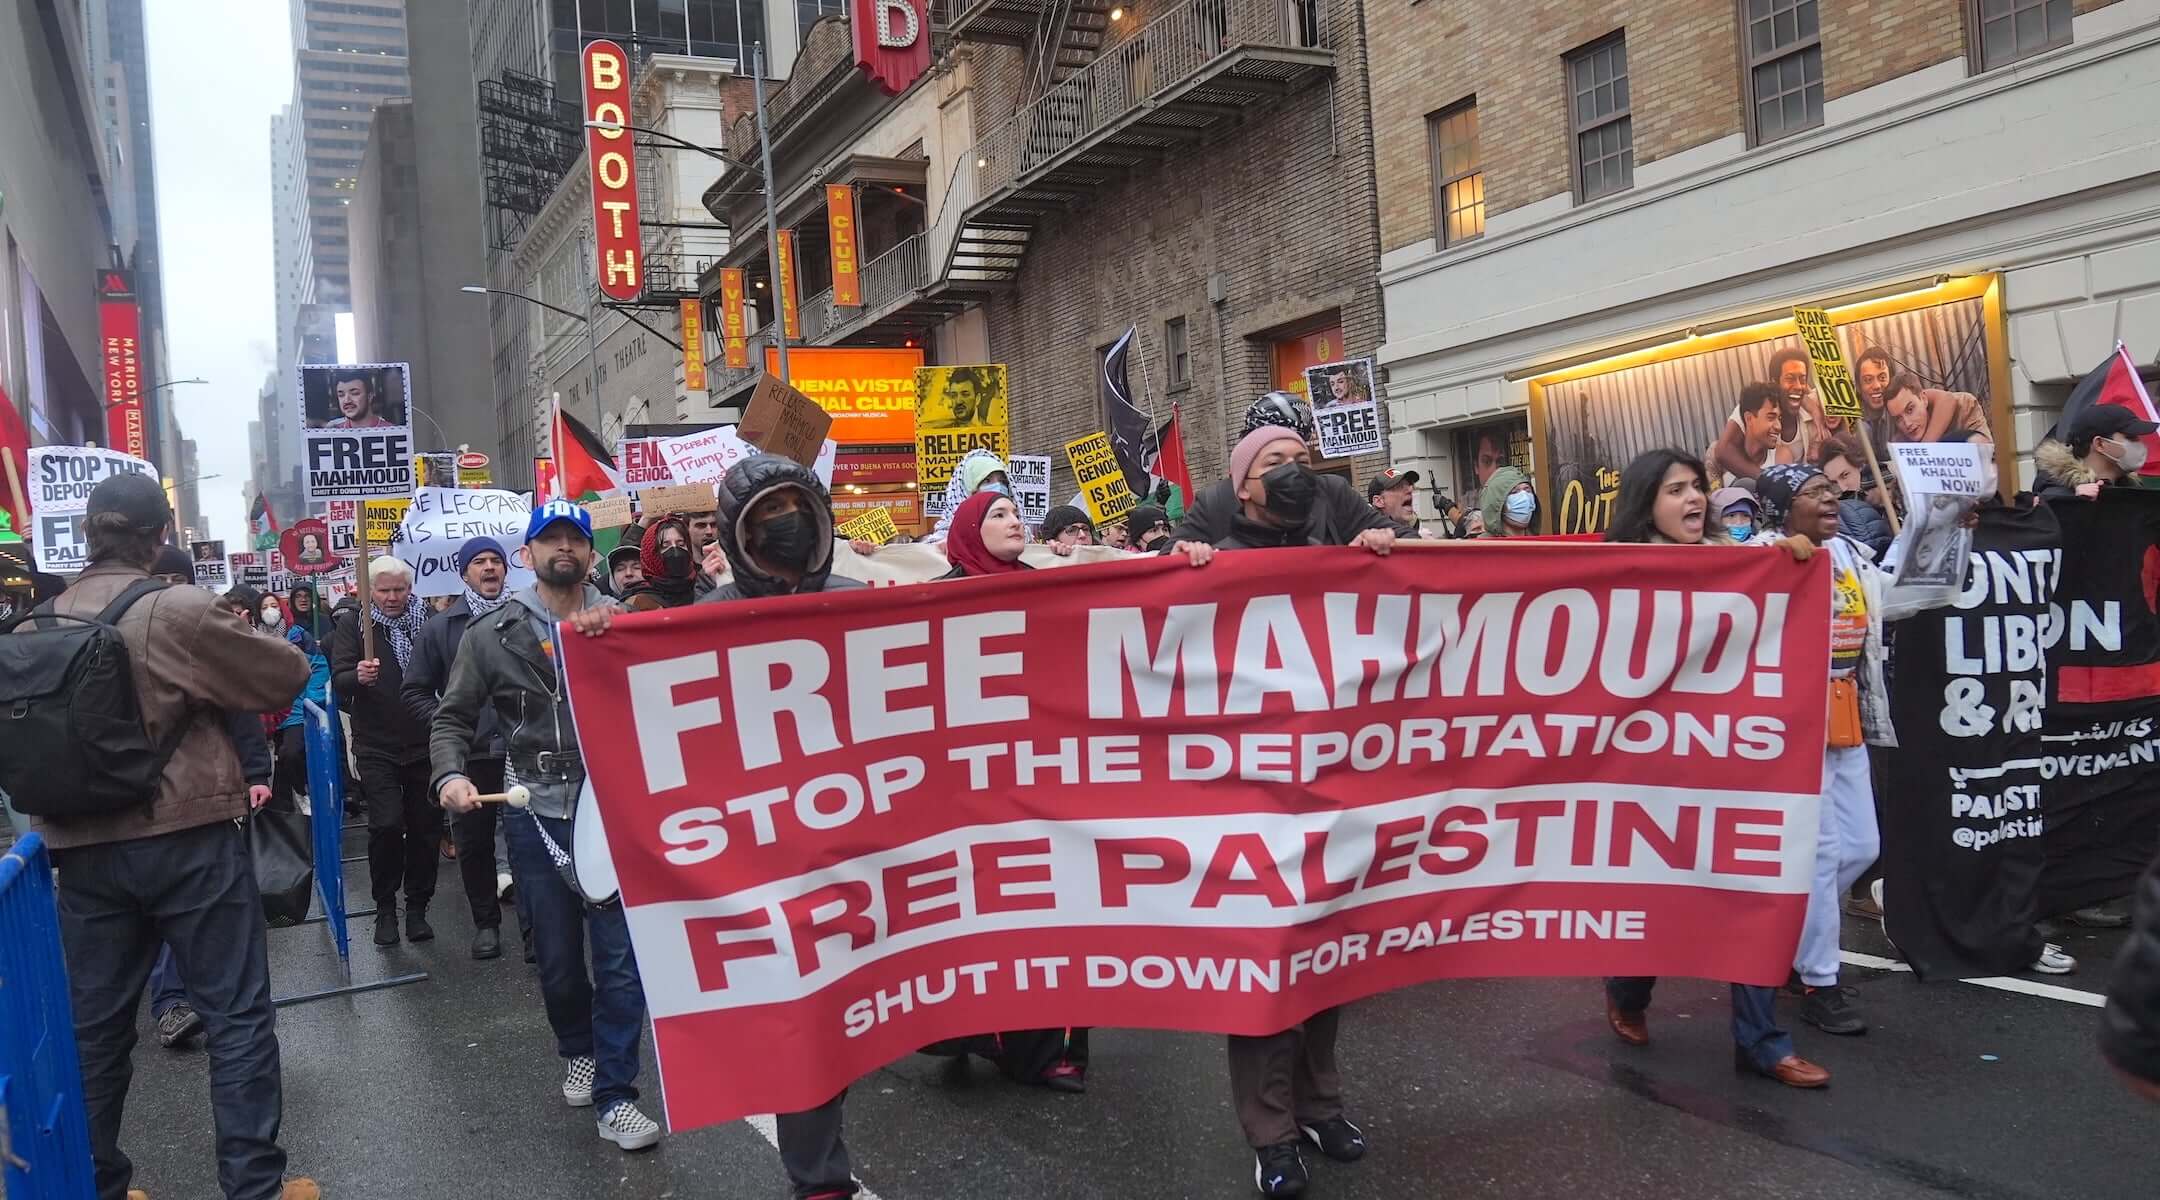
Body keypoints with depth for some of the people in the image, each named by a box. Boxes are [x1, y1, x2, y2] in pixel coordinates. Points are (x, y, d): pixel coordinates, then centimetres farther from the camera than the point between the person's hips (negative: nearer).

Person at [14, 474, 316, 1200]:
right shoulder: (180, 612, -13)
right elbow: (287, 675, -5)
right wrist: (221, 675, 14)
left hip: (83, 848, 6)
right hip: (187, 840, -5)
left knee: (95, 1025, 15)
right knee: (236, 1015, 3)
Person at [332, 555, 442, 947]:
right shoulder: (353, 626, 2)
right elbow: (338, 680, -7)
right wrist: (358, 676, -30)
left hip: (425, 745, 2)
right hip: (377, 747, -2)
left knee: (426, 827, 5)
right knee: (387, 824, -11)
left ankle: (417, 907, 19)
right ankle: (385, 907, 7)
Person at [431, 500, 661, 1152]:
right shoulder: (494, 634, 3)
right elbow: (452, 717, 7)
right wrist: (450, 774, -9)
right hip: (537, 814, 1)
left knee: (621, 957, -3)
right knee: (558, 957, 12)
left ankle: (614, 1095, 8)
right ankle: (579, 1052, 39)